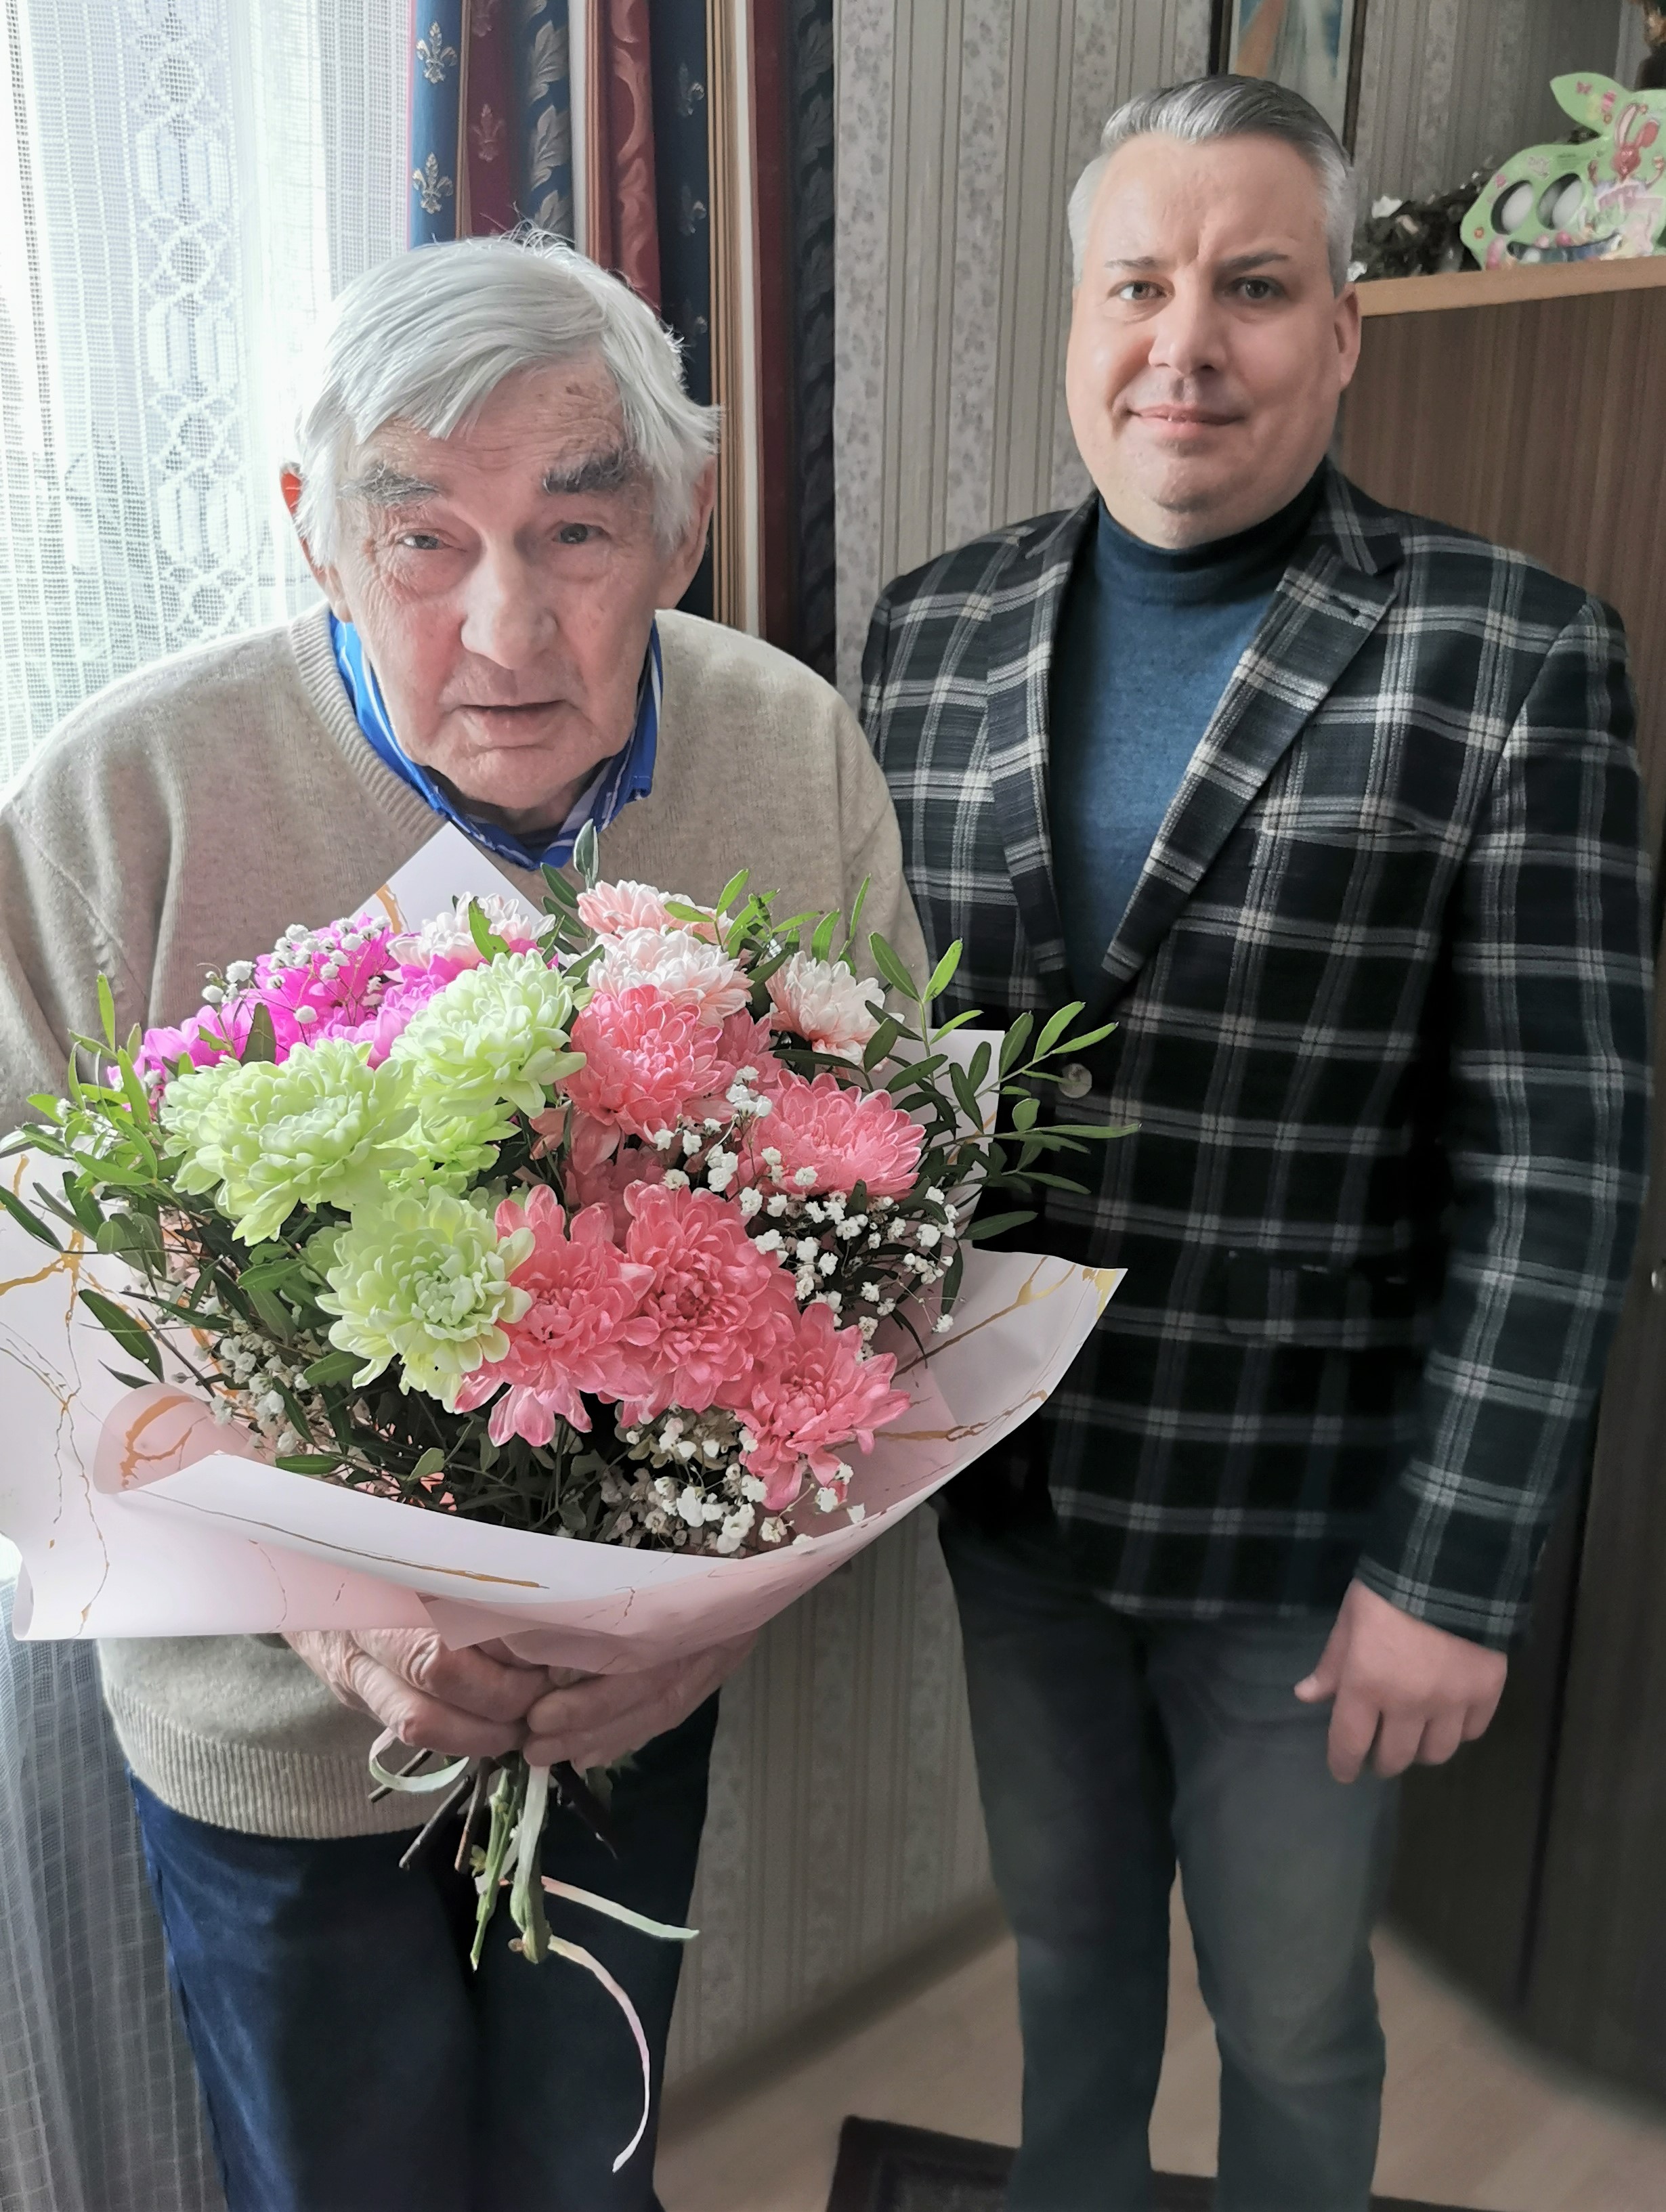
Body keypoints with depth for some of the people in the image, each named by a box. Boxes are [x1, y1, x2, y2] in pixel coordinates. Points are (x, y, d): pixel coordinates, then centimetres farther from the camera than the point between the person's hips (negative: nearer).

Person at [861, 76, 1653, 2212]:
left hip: (1301, 1514, -3)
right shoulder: (929, 631, 0)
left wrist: (1455, 1568, -12)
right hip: (1004, 1477, 4)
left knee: (1289, 2015, 20)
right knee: (1065, 1932, 27)